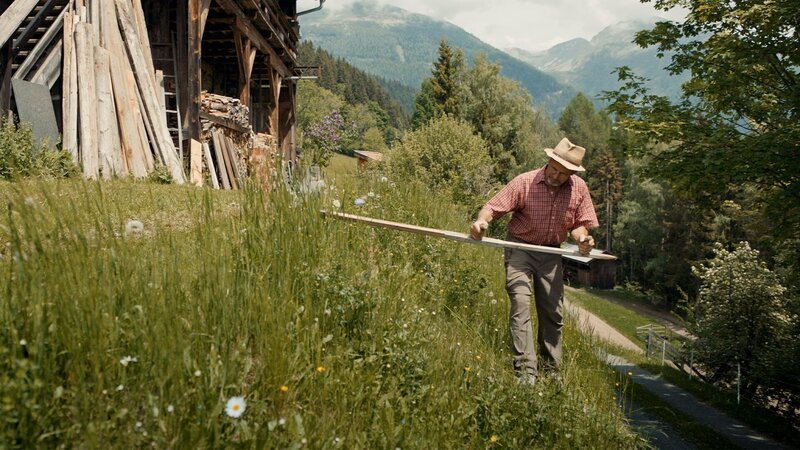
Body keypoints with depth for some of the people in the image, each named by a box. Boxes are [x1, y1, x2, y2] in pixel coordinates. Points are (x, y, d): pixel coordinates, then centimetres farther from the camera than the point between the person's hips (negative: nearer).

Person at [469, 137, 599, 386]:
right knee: (520, 305, -17)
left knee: (553, 313, 9)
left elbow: (578, 223, 6)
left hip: (551, 254, 4)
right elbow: (493, 207, -16)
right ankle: (526, 372, -17)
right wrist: (481, 221, -37)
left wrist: (582, 238, -16)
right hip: (520, 248, -4)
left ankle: (552, 370, 24)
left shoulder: (579, 189, -3)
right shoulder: (524, 182, -15)